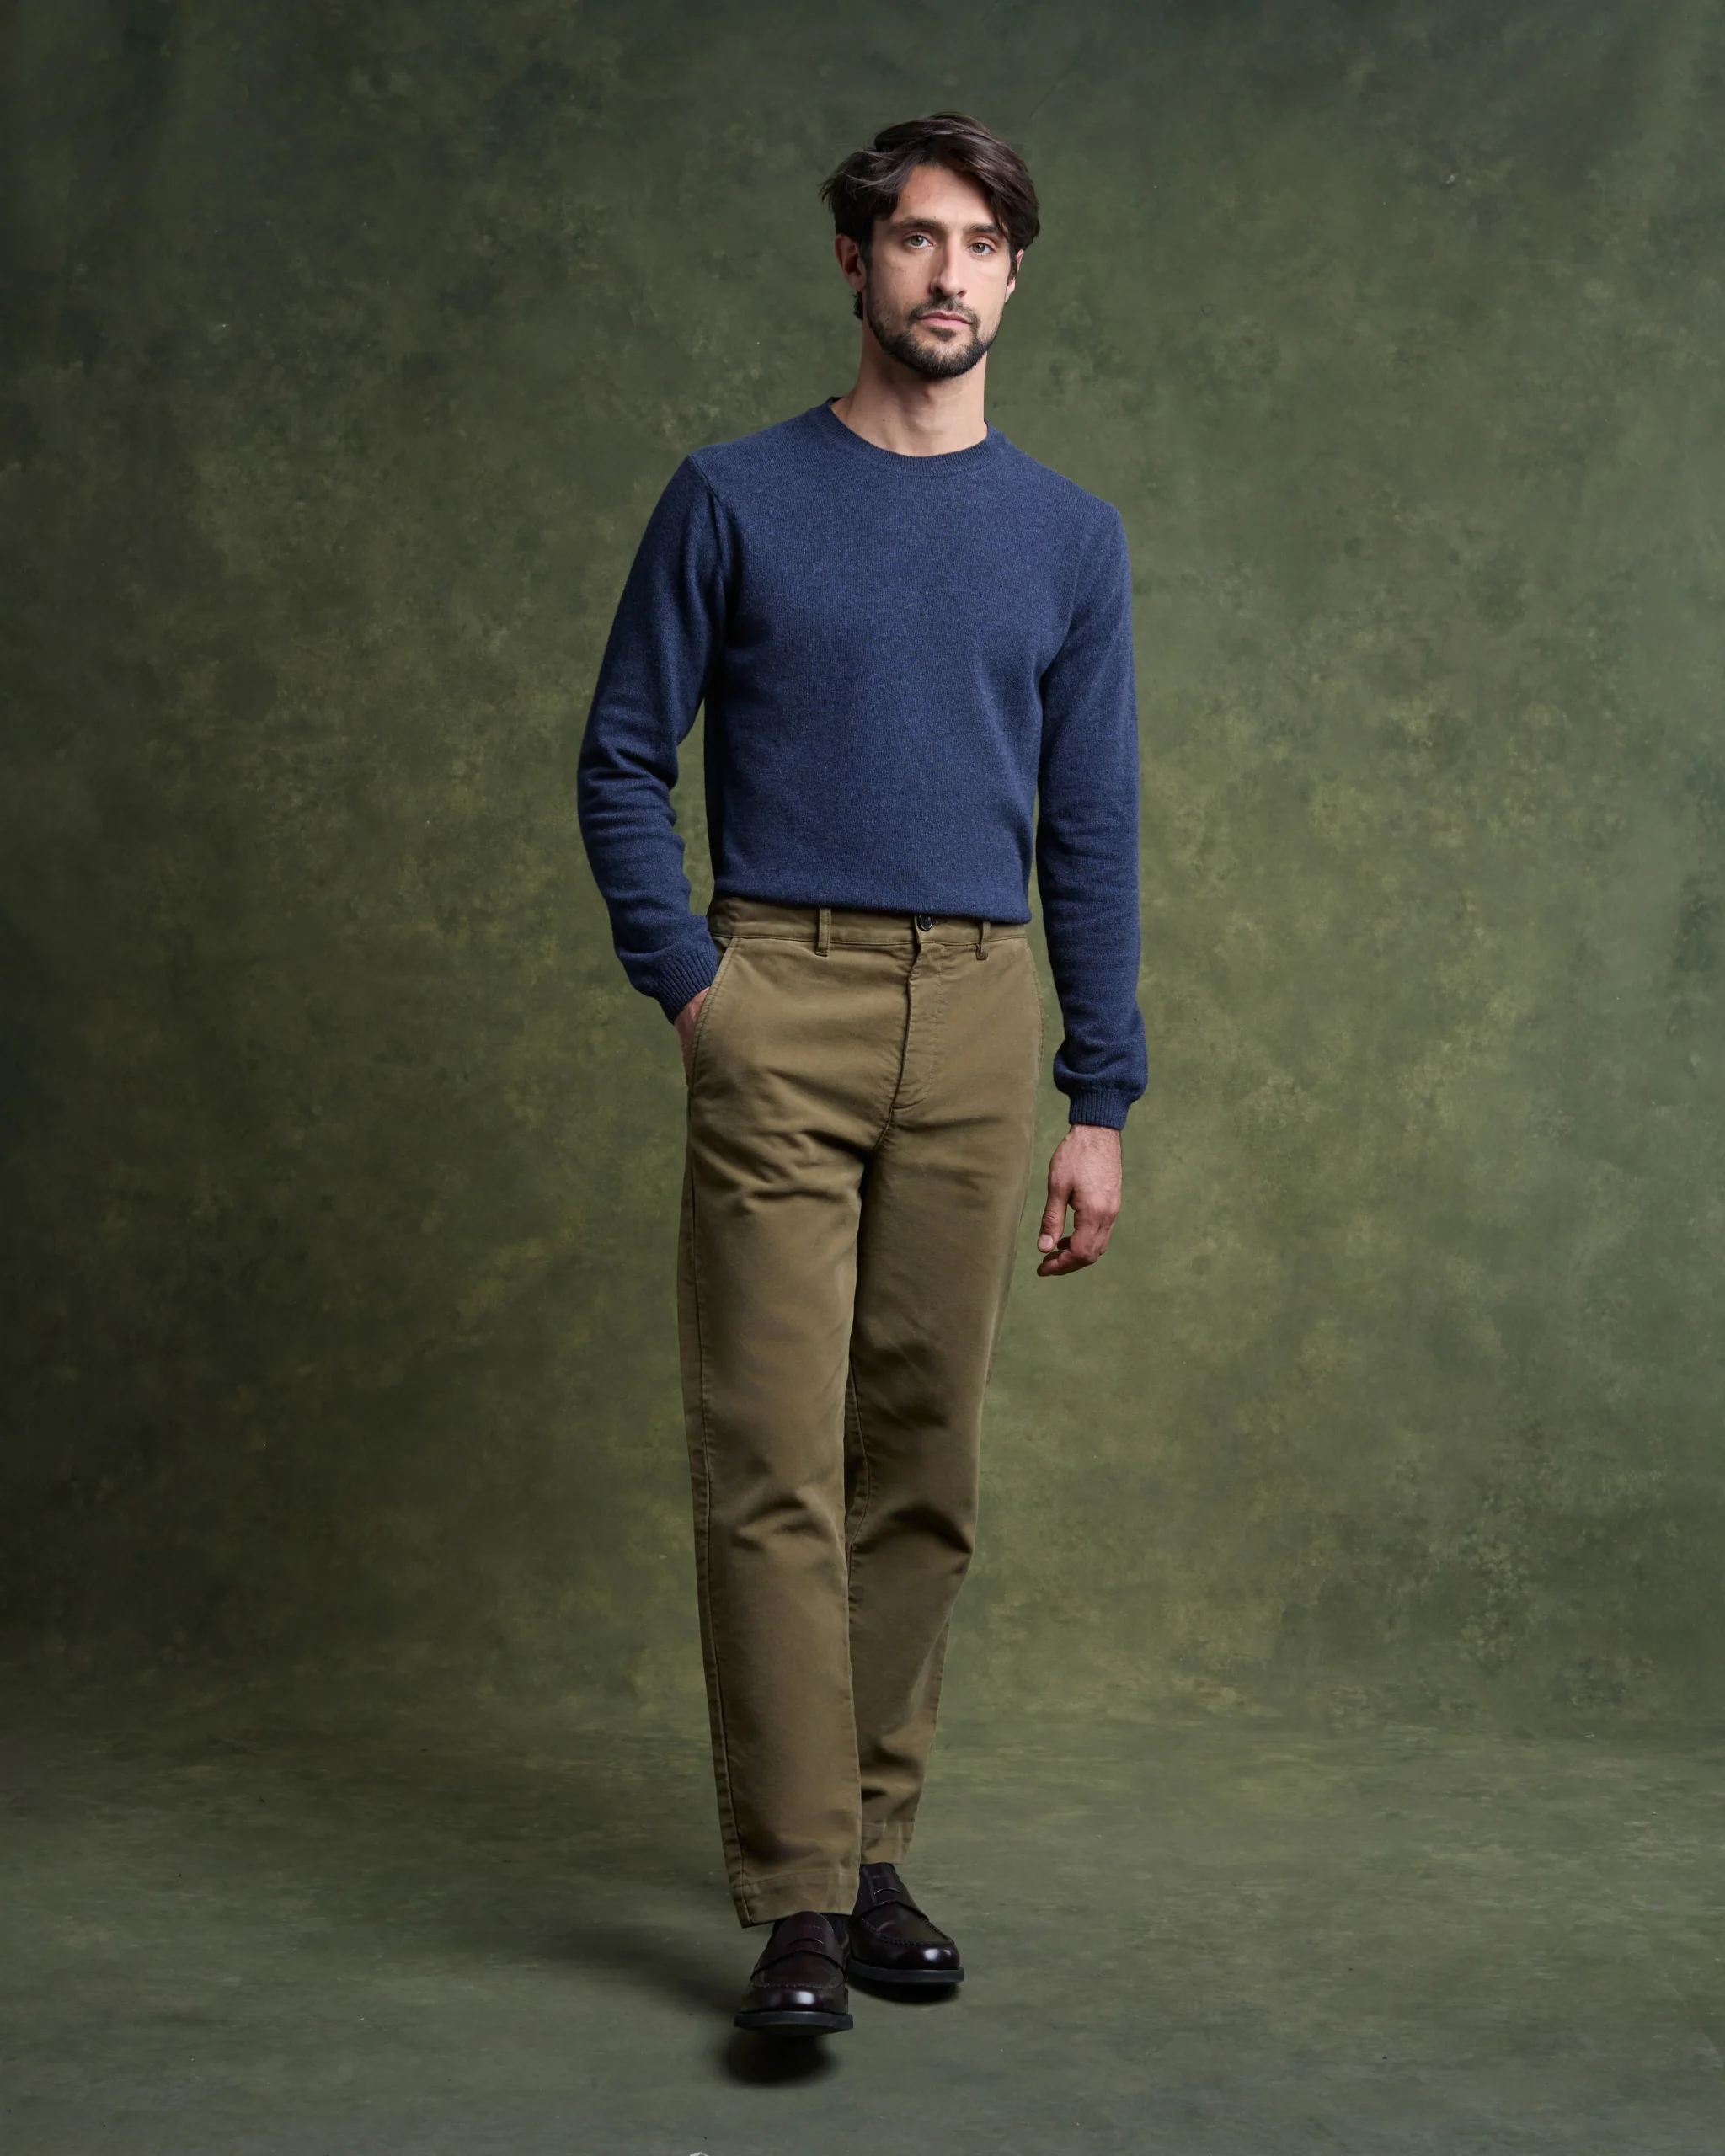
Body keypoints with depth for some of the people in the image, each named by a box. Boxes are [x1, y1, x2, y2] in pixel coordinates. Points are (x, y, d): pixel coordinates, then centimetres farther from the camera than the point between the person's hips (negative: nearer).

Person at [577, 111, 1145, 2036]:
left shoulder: (1068, 537, 9)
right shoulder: (734, 502, 3)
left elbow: (1091, 833, 8)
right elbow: (623, 762, 4)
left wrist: (1100, 1102, 4)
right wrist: (692, 986, -8)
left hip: (976, 1033, 3)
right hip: (781, 1022, -2)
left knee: (919, 1466, 8)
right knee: (775, 1466, -7)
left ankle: (870, 1843, 20)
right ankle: (798, 1893, -2)